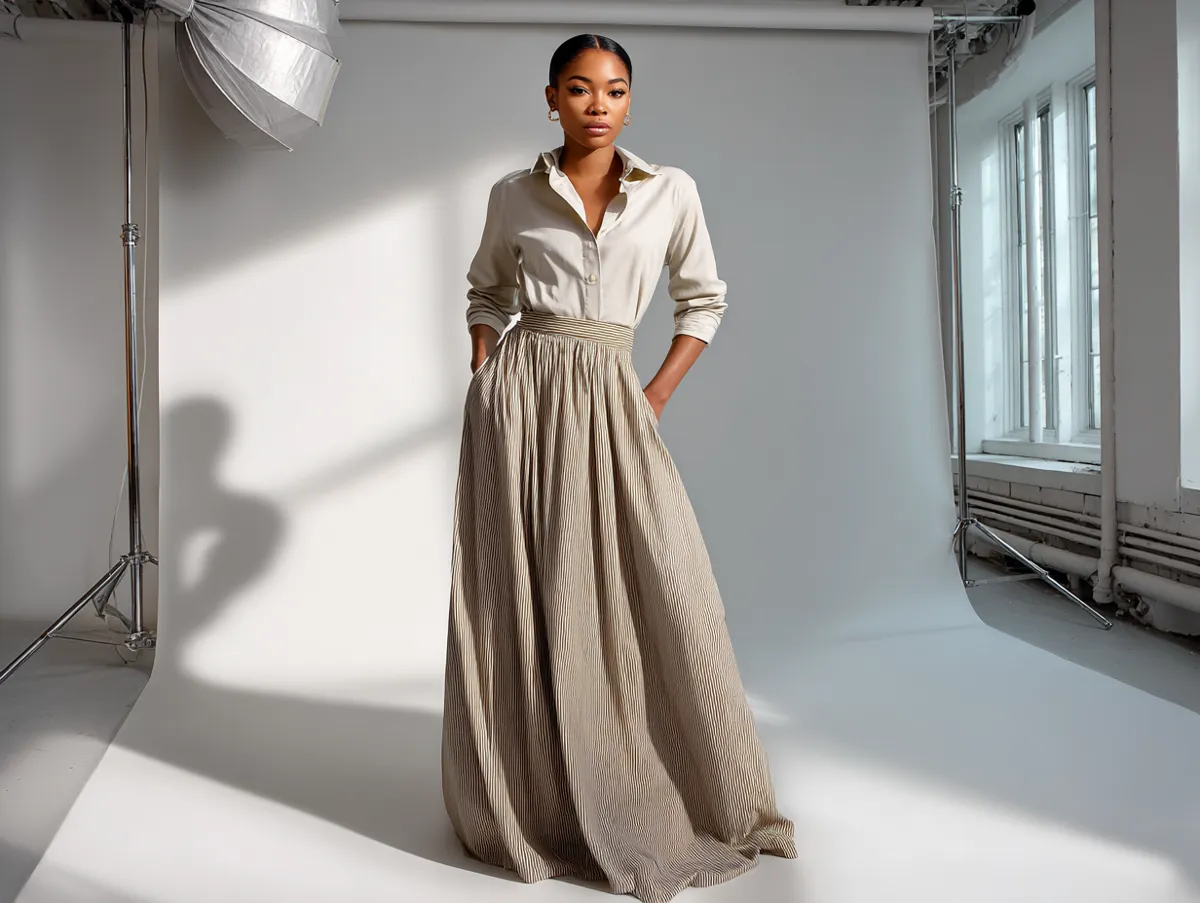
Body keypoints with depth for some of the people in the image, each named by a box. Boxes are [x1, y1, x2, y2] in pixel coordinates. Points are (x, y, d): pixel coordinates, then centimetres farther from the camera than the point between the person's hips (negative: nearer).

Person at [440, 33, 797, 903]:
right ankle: (530, 800, 19)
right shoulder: (514, 196, 7)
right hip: (518, 392, 0)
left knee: (667, 592, -5)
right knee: (522, 598, 1)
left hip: (608, 400, 0)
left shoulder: (671, 191, 5)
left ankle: (710, 801, 16)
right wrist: (482, 383, 6)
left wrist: (657, 395, 3)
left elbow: (703, 300, 13)